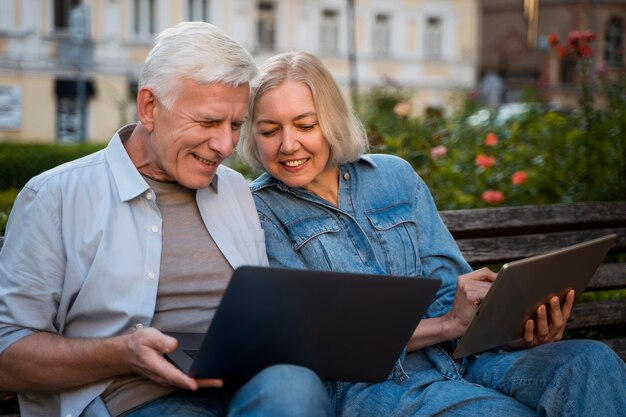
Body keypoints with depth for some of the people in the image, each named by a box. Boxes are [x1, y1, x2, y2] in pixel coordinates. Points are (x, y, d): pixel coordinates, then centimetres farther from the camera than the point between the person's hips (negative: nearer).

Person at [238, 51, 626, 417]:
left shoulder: (395, 176, 14)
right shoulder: (260, 210, 1)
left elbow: (451, 291, 10)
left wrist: (519, 334, -12)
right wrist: (449, 324, -14)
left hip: (456, 363, 5)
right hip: (364, 386, -5)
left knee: (590, 360, -20)